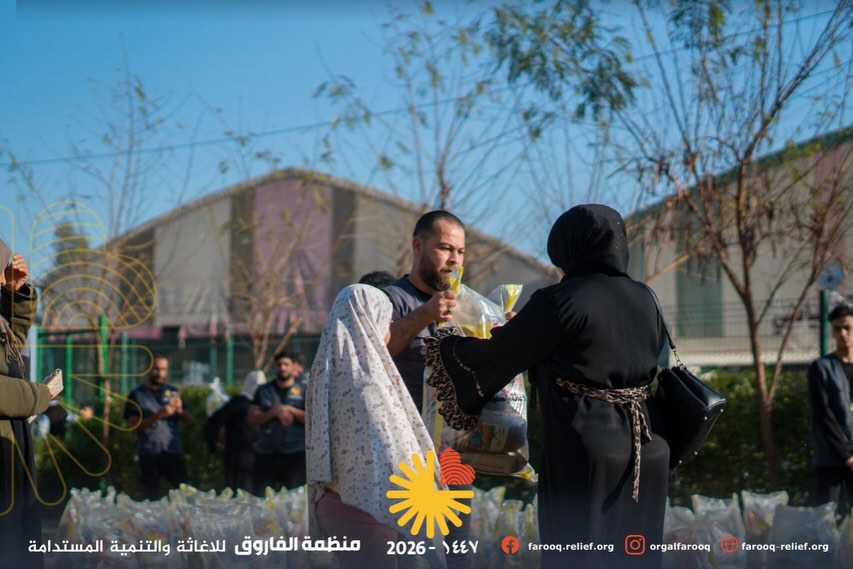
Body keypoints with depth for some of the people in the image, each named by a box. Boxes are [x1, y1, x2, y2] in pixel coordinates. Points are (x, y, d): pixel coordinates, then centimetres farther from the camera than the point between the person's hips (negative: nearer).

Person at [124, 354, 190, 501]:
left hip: (174, 451, 2)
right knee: (152, 495, 0)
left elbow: (187, 419, 12)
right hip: (149, 454, -2)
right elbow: (133, 425, -7)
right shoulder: (137, 395, 3)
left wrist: (179, 410, -11)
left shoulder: (173, 392, 12)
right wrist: (158, 416, -20)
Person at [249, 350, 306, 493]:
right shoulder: (263, 391, 14)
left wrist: (290, 410, -9)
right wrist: (274, 412, -9)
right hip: (266, 453, 2)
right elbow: (252, 419, 5)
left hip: (295, 454, -2)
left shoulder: (303, 391, 9)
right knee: (261, 495, -4)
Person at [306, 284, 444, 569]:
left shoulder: (329, 374, 8)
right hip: (367, 509, -8)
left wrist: (321, 509, 19)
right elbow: (391, 456, -18)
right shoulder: (366, 382, -17)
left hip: (334, 504, 8)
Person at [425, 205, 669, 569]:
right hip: (643, 452, 6)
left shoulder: (561, 300, -10)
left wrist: (443, 346, 15)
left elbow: (494, 356, -4)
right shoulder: (644, 300, 9)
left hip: (583, 453, -6)